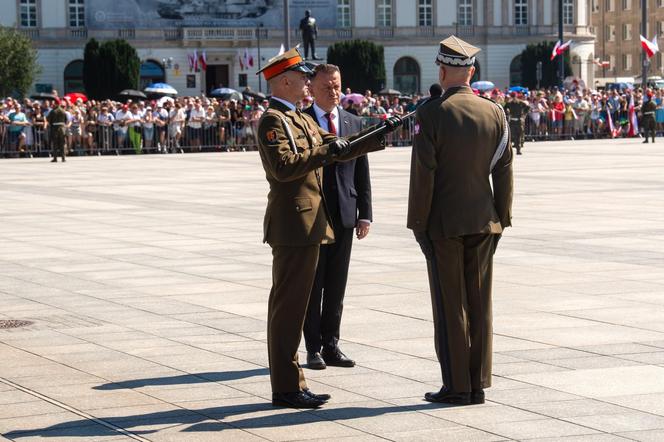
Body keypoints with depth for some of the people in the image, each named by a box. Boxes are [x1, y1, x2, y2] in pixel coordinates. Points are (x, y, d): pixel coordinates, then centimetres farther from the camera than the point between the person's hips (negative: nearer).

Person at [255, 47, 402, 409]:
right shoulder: (272, 120, -11)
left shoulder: (302, 120, 19)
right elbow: (283, 166, -23)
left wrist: (379, 135, 15)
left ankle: (290, 383, 17)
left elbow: (340, 150, 22)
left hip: (308, 224, 10)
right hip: (293, 225, -10)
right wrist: (326, 152, -22)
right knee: (288, 305, -7)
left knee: (293, 305, 12)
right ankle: (286, 389, -4)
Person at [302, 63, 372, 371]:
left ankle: (331, 345, 15)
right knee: (311, 286, 2)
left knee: (336, 287, 8)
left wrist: (365, 214, 3)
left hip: (344, 216, 4)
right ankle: (313, 348, 8)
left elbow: (362, 173, 10)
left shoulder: (354, 123, 10)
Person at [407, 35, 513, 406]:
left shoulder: (431, 114, -11)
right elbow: (504, 171, 3)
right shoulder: (495, 113, 2)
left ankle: (457, 386, 3)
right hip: (483, 221, 4)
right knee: (480, 303, 8)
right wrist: (502, 219, 10)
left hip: (443, 222, -4)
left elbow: (423, 174, -12)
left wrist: (418, 223, -5)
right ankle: (478, 385, 11)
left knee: (450, 305, 1)